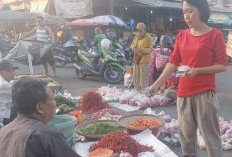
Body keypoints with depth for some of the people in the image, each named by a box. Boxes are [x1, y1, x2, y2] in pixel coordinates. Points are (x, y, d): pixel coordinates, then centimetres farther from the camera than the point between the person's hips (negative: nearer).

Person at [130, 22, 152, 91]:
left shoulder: (148, 37, -5)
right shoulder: (136, 36, 13)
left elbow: (150, 49, -10)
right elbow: (132, 45, 15)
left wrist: (141, 50, -24)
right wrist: (133, 47, -9)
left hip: (144, 60, -6)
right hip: (136, 59, 6)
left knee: (144, 77, -6)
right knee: (135, 76, 10)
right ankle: (136, 90, 22)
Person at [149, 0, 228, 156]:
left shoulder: (215, 35, -6)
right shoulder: (182, 36, 9)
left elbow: (222, 66, -5)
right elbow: (173, 63, 5)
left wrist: (197, 71, -18)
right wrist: (156, 85, -3)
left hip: (205, 92, -5)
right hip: (184, 92, 5)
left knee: (210, 134, 1)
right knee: (185, 133, 13)